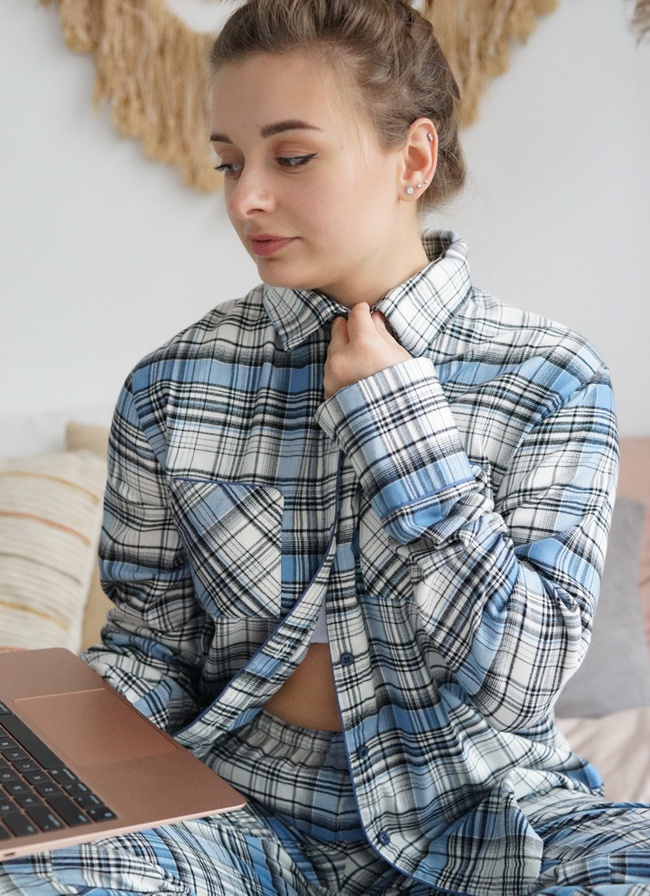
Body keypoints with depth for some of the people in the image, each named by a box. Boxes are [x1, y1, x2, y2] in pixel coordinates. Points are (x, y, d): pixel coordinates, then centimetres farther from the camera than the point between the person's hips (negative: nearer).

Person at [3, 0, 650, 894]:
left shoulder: (554, 381, -7)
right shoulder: (173, 386, -2)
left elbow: (518, 677, -13)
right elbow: (147, 648, 5)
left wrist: (400, 419, -16)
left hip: (466, 807, 1)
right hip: (240, 804, 0)